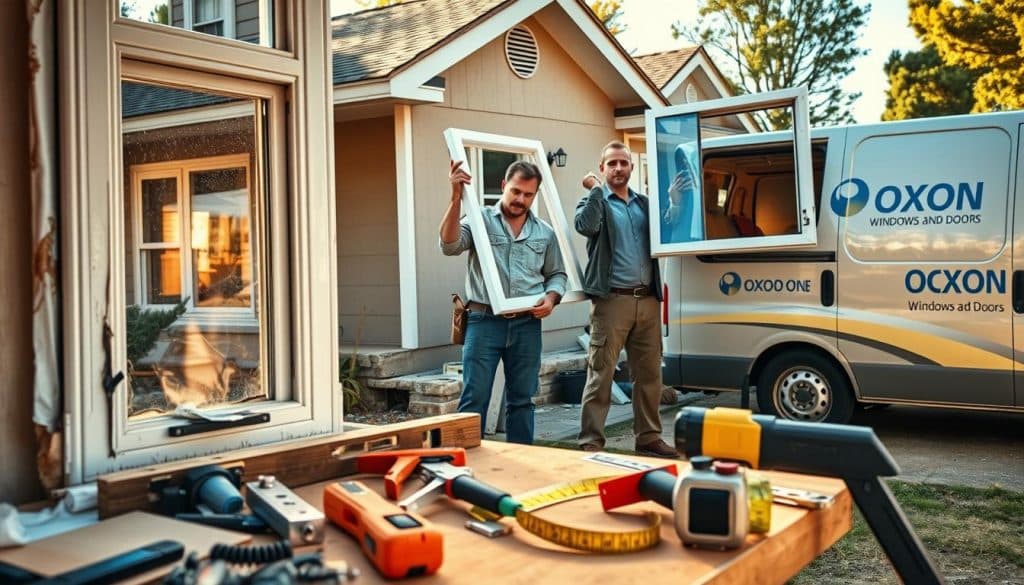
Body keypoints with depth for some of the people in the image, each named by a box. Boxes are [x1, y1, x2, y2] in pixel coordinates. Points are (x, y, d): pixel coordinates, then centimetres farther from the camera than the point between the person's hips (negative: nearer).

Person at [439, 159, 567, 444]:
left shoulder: (545, 233, 11)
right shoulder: (481, 220, 0)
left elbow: (557, 274, 18)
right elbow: (450, 245, -17)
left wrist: (551, 298, -3)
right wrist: (457, 198, -24)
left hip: (527, 325, 4)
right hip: (485, 322, -3)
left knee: (522, 399, 11)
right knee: (474, 398, -3)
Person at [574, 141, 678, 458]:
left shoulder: (645, 203, 18)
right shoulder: (594, 201, 5)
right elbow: (585, 226, -17)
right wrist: (596, 189, -13)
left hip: (647, 300, 5)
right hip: (612, 300, -5)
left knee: (649, 374, 10)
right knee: (600, 375, -5)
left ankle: (649, 438, 20)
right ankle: (591, 443, -2)